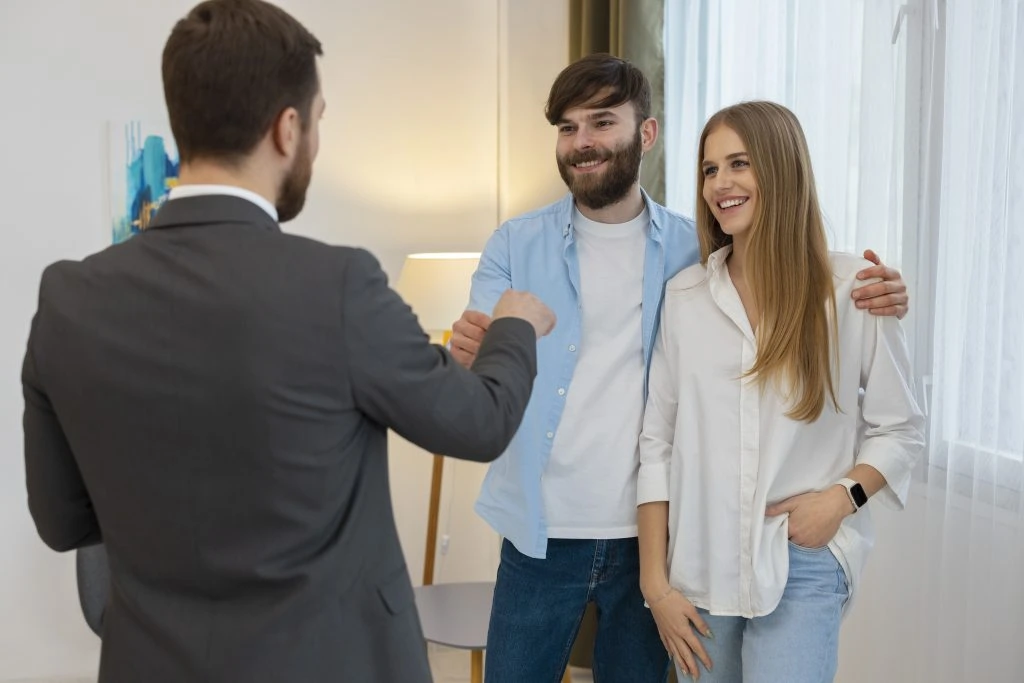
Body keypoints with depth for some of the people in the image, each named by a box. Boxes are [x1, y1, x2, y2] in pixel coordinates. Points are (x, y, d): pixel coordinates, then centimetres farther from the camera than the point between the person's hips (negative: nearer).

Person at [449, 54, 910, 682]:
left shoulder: (695, 250, 0)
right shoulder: (516, 246, -1)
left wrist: (869, 301, -12)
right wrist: (469, 356, -29)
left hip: (650, 534, 1)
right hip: (541, 534, 0)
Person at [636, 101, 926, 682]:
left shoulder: (852, 288, -4)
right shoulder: (685, 295, 2)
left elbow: (901, 429, 3)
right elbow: (657, 442, 2)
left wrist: (843, 496, -16)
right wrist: (655, 582, 0)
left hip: (803, 568, -2)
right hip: (698, 566, 3)